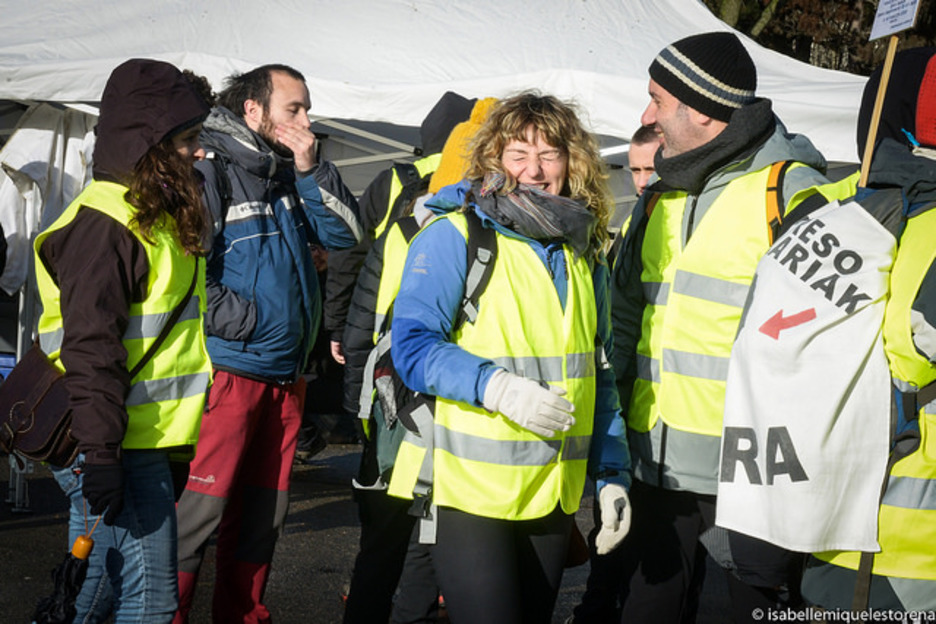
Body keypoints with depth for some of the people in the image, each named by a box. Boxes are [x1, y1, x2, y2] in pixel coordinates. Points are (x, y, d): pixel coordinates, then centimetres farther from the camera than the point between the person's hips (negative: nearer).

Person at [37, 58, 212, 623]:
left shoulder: (159, 218, 18)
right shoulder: (106, 225, -14)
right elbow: (90, 349, -21)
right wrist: (100, 452, -25)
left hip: (149, 444, 10)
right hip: (120, 450, -10)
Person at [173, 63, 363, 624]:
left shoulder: (292, 176, 16)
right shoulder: (211, 170, -8)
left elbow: (346, 234, 10)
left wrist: (310, 171, 0)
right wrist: (228, 315, -16)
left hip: (285, 375, 8)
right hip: (228, 371, -8)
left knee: (265, 511, 14)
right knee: (201, 507, -7)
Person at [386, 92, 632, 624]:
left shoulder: (584, 255, 13)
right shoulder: (454, 237, -6)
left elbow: (599, 375, 18)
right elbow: (412, 346, -14)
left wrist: (612, 474, 12)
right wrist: (496, 386, -27)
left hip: (554, 495, 6)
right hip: (470, 488, -6)